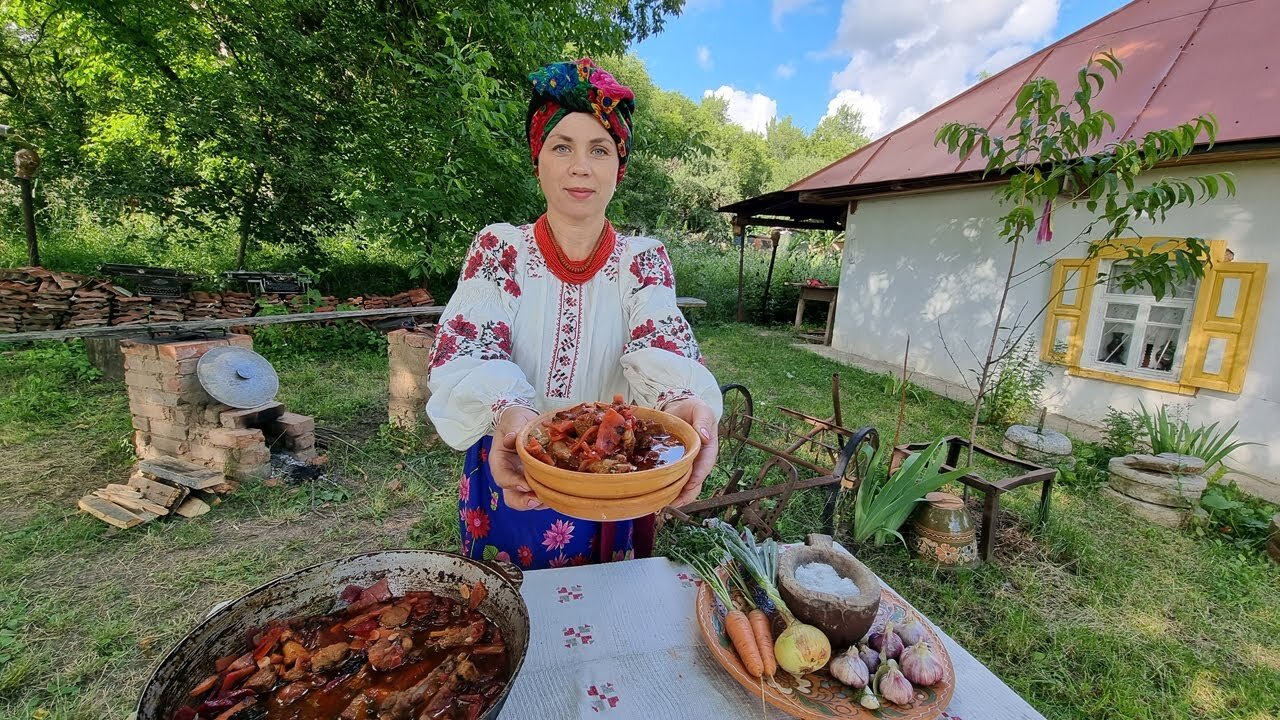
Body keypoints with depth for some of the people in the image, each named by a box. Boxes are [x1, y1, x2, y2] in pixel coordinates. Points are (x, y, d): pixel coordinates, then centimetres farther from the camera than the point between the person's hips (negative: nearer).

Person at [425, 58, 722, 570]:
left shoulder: (644, 260, -4)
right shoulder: (498, 248, -6)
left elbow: (660, 347, -21)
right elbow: (465, 350, -20)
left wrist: (683, 401, -45)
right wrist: (508, 413, -43)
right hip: (510, 482, 0)